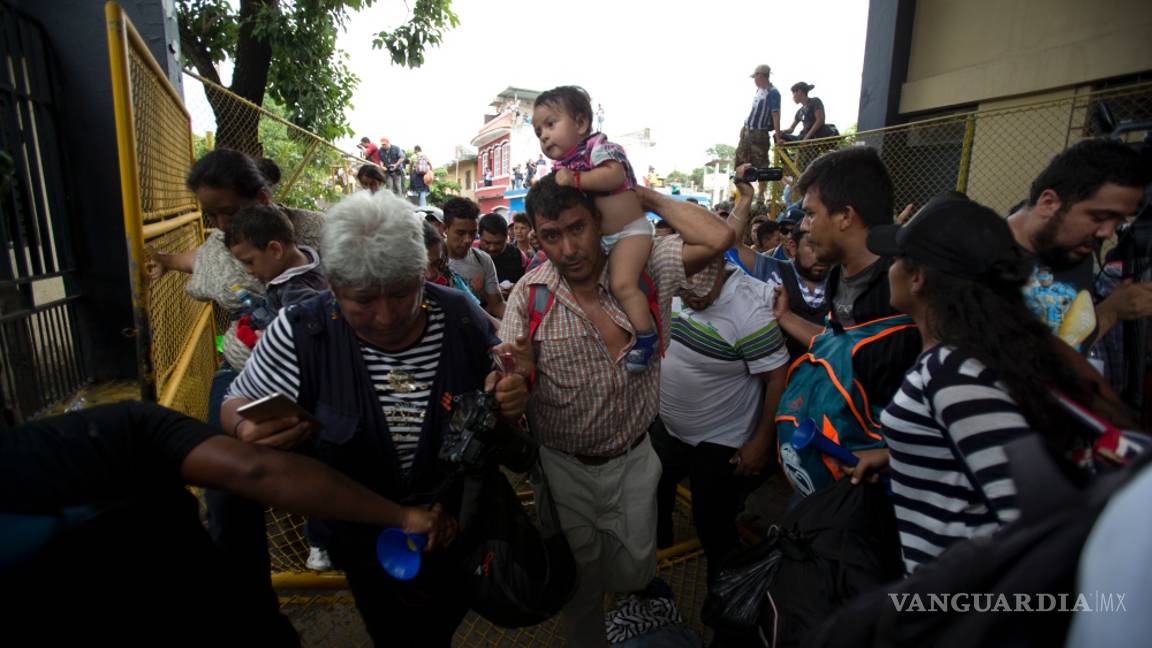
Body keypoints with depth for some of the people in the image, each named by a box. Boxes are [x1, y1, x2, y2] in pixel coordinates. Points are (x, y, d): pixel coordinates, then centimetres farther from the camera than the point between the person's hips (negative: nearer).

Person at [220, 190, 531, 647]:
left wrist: (510, 399, -26)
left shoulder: (463, 318, -18)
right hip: (368, 545, -1)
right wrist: (247, 430, -30)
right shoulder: (300, 335, -22)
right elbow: (237, 404, -6)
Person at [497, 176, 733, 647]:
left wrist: (649, 199, -15)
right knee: (578, 582, 20)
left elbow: (718, 239, -23)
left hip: (634, 460, 1)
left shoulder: (644, 268, -12)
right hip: (564, 466, 0)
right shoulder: (529, 294, -11)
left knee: (633, 573, 22)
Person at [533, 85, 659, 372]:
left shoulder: (597, 146, -15)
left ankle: (646, 336, -11)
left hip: (629, 230, -10)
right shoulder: (562, 166, 9)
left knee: (623, 284, -22)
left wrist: (576, 180, -34)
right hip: (599, 237, 10)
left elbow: (615, 175, -33)